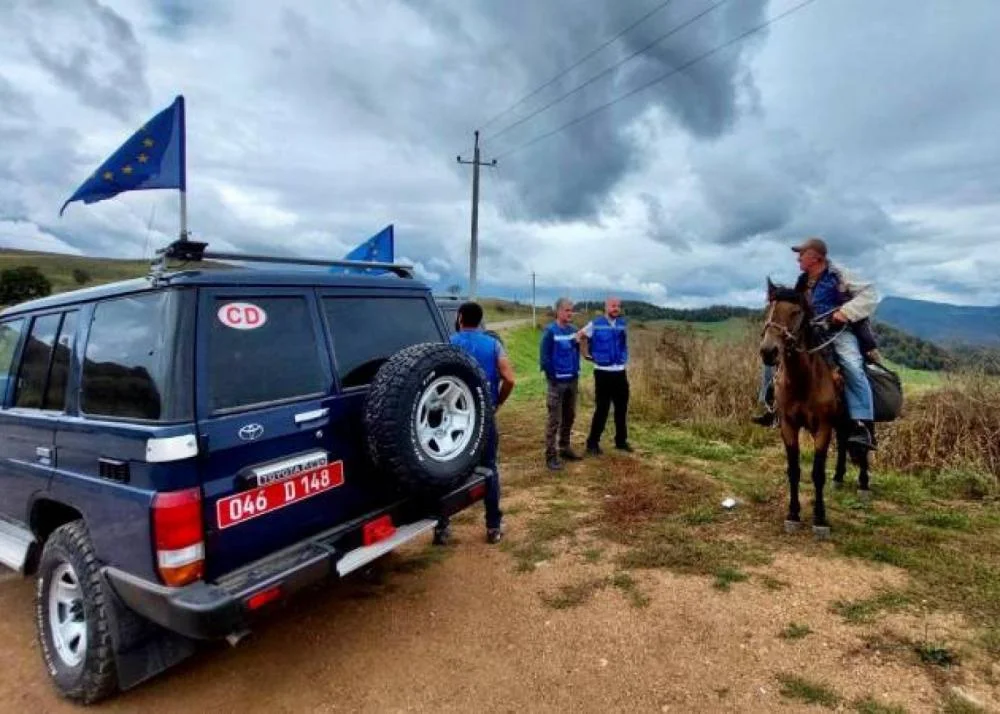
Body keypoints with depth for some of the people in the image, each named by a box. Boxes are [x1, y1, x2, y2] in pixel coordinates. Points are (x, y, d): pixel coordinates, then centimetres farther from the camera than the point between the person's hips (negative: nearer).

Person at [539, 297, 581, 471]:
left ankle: (565, 448, 29)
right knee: (554, 420, -3)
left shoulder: (573, 330, 7)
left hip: (572, 381, 6)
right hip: (557, 382, -6)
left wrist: (576, 372, 9)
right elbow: (544, 357, -12)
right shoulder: (550, 331, -11)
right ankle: (551, 456, 3)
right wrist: (552, 377, -11)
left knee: (569, 417, 15)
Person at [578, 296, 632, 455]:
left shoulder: (623, 324, 7)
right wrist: (586, 354, -1)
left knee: (622, 408, 12)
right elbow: (579, 336, 1)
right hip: (603, 373, -5)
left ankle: (621, 440, 26)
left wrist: (624, 357, 13)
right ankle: (592, 443, 10)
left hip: (620, 373, 5)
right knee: (602, 409, -2)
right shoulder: (595, 324, -7)